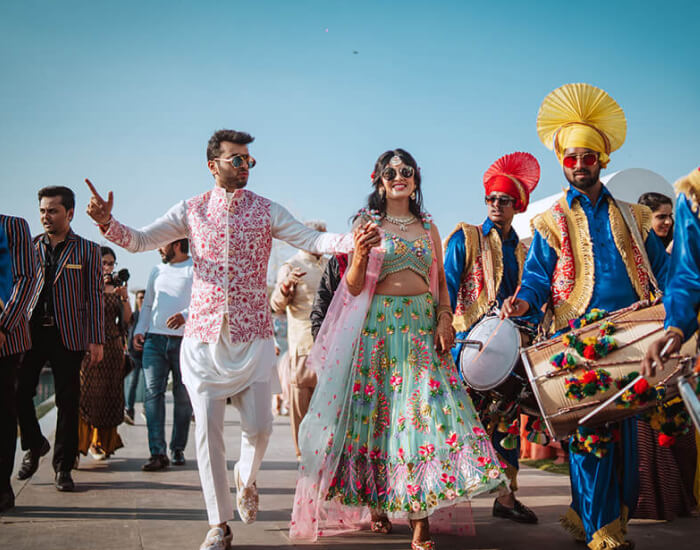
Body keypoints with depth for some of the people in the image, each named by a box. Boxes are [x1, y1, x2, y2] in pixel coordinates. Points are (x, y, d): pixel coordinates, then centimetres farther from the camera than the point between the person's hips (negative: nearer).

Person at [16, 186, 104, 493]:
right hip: (31, 330, 2)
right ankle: (34, 445, 22)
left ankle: (63, 467, 11)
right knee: (19, 391, -4)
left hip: (68, 334, -2)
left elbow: (95, 295, 2)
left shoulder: (87, 250, 5)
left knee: (67, 401, 1)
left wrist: (96, 339, -4)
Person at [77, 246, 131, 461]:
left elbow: (126, 319, 10)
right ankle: (79, 441, -10)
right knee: (85, 392, -12)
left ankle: (101, 442, 8)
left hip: (113, 346, 4)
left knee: (109, 395, 1)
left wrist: (125, 297, -6)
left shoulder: (118, 286, 14)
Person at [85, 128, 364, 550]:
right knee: (208, 428, -2)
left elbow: (312, 240, -5)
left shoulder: (267, 210, 5)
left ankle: (246, 478, 34)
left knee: (260, 425, -3)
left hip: (253, 334, 0)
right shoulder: (192, 210, 7)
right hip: (205, 333, 0)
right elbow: (139, 241, 5)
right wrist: (107, 222, -15)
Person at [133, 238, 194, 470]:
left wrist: (185, 315, -26)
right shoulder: (157, 271, 20)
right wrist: (139, 330, 10)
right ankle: (158, 452, -10)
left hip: (184, 341, -4)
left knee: (183, 396, 2)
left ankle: (178, 448, 15)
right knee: (153, 392, -8)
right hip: (155, 338, 4)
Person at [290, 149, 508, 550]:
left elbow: (441, 280, 16)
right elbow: (353, 287, 1)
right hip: (379, 325, -2)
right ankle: (376, 503, 14)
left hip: (423, 325, 2)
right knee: (376, 409, -1)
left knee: (424, 404, -8)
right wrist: (360, 254, -18)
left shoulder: (428, 227, 16)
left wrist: (444, 318, 0)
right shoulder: (367, 223, 6)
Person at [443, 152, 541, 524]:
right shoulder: (466, 238, 2)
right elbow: (448, 288, -3)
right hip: (472, 340, -5)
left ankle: (506, 496, 11)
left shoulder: (522, 251, 17)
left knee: (507, 414, 5)